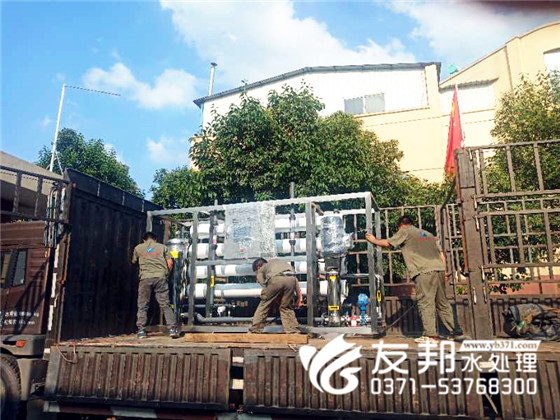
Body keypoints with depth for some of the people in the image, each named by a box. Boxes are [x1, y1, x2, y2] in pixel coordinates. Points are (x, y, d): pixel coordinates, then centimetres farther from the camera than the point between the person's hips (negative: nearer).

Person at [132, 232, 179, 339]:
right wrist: (167, 274, 22)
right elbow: (170, 263, 8)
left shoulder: (138, 248, 18)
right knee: (165, 305, 2)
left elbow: (134, 262, 30)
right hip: (160, 277, 0)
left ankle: (141, 331, 6)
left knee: (142, 306, 8)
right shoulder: (162, 247, 17)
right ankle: (172, 329, -1)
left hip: (145, 278, 0)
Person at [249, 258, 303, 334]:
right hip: (291, 279, 3)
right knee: (286, 307, 18)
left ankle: (255, 330, 20)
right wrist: (299, 297, 35)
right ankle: (293, 331, 13)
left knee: (264, 305, 15)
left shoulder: (261, 270, 32)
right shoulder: (278, 261, 44)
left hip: (275, 279, -3)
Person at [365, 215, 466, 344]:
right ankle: (456, 332, 17)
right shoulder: (428, 234, 28)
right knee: (442, 303, 14)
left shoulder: (405, 232, 9)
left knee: (425, 303, -5)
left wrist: (374, 240, 23)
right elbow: (441, 254, 23)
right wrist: (443, 272, 21)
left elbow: (387, 243, 6)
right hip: (439, 270, 7)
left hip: (424, 272, -7)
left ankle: (430, 335, -6)